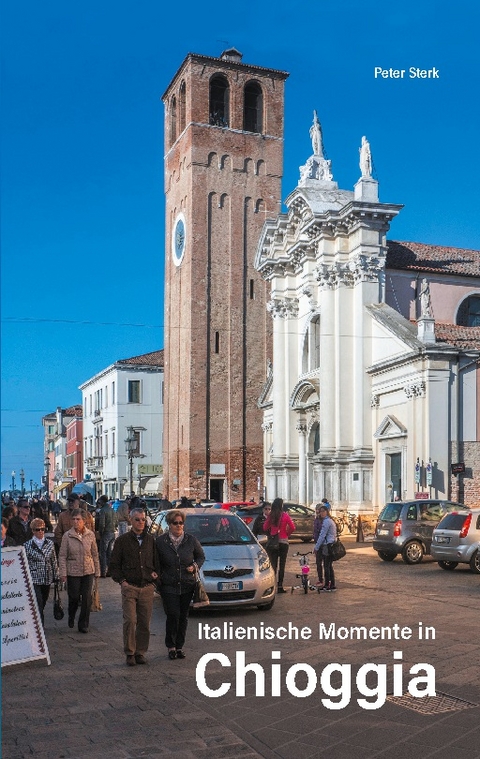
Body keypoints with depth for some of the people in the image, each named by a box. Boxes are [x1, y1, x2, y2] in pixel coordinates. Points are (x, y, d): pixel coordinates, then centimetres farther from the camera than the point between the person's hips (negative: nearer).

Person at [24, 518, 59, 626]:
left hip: (47, 579, 4)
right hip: (34, 580, -4)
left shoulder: (50, 543, 6)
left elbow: (54, 561, 12)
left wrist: (56, 576, 11)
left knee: (43, 604, 12)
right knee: (38, 605, -11)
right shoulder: (27, 545, -3)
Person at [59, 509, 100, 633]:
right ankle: (71, 618, 35)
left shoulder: (90, 535, -2)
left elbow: (95, 554, 6)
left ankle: (83, 624, 14)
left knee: (87, 598, 0)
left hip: (88, 571, 1)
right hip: (73, 572, -1)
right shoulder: (67, 536, -7)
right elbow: (62, 556, -5)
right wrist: (63, 573, -10)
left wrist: (97, 571, 7)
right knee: (74, 597, 5)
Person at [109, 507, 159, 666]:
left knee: (145, 623, 4)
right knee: (130, 620, -10)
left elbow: (157, 562, 20)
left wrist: (155, 574, 4)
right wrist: (121, 580, -4)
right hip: (129, 587, -2)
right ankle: (130, 653, 2)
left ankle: (140, 652, 16)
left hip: (147, 587, 3)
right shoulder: (122, 540, 3)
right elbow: (114, 564, 5)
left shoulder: (150, 540, 10)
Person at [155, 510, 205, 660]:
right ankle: (171, 646, 8)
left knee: (183, 616, 7)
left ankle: (179, 646, 21)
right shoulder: (160, 541, -2)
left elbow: (201, 556, 13)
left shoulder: (191, 540, 2)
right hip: (169, 586, -2)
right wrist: (157, 578, -4)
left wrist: (195, 566, -5)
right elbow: (156, 563, 6)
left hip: (187, 585, 2)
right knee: (173, 615, -10)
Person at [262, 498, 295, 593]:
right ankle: (280, 586, 3)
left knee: (273, 564, 7)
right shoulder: (285, 515, -7)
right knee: (282, 564, 4)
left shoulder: (270, 516, -2)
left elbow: (265, 527, 1)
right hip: (283, 541, -2)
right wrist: (287, 534, 7)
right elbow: (292, 527, -9)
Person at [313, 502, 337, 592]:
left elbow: (322, 535, -16)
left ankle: (327, 586, -3)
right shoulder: (331, 520, 18)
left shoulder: (326, 521, -14)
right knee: (330, 566, 13)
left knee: (326, 566, -5)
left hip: (327, 546, -10)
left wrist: (316, 547, -12)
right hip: (332, 546, 10)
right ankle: (332, 585, 15)